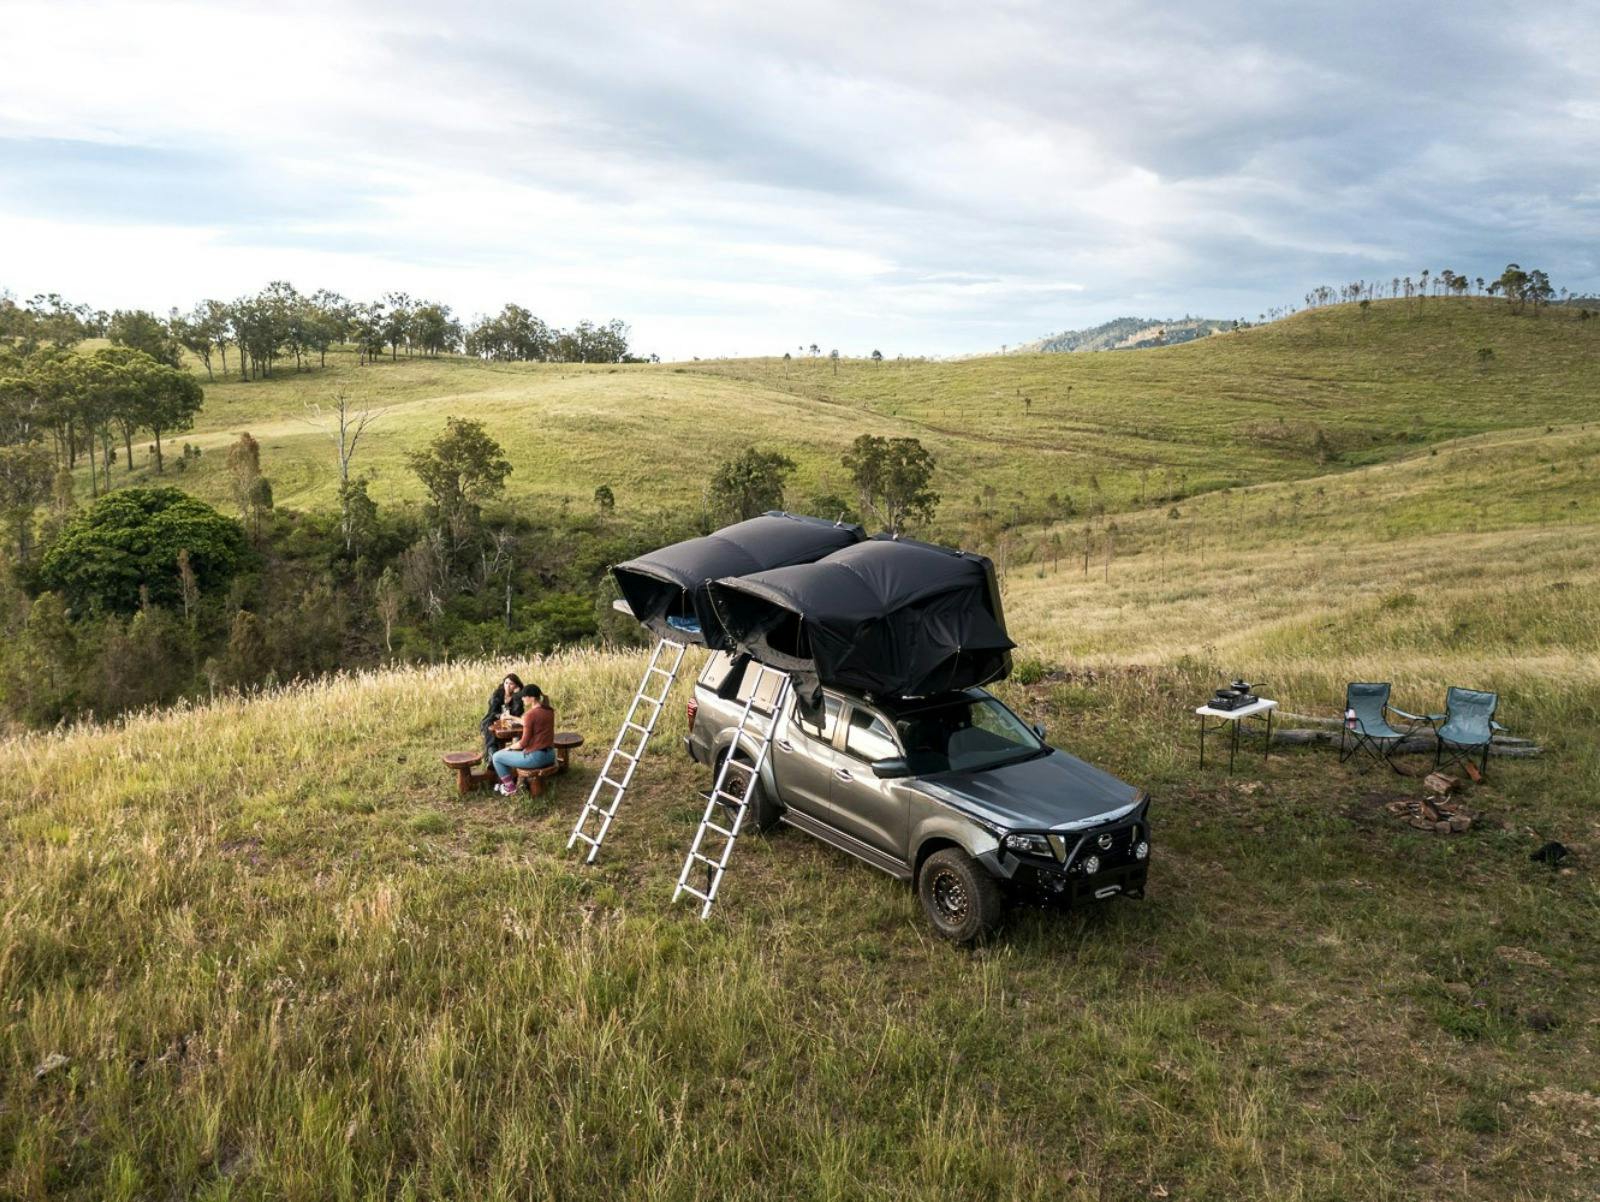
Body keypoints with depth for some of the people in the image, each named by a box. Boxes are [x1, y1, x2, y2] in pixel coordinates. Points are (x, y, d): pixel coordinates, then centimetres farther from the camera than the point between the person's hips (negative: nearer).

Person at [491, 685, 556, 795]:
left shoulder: (530, 714, -19)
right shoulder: (549, 711, 4)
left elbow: (524, 742, -16)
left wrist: (510, 747, 3)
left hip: (535, 757, -8)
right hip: (550, 756, 8)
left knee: (496, 757, 12)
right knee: (516, 751, 35)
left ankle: (510, 788, 21)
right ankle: (510, 781, 40)